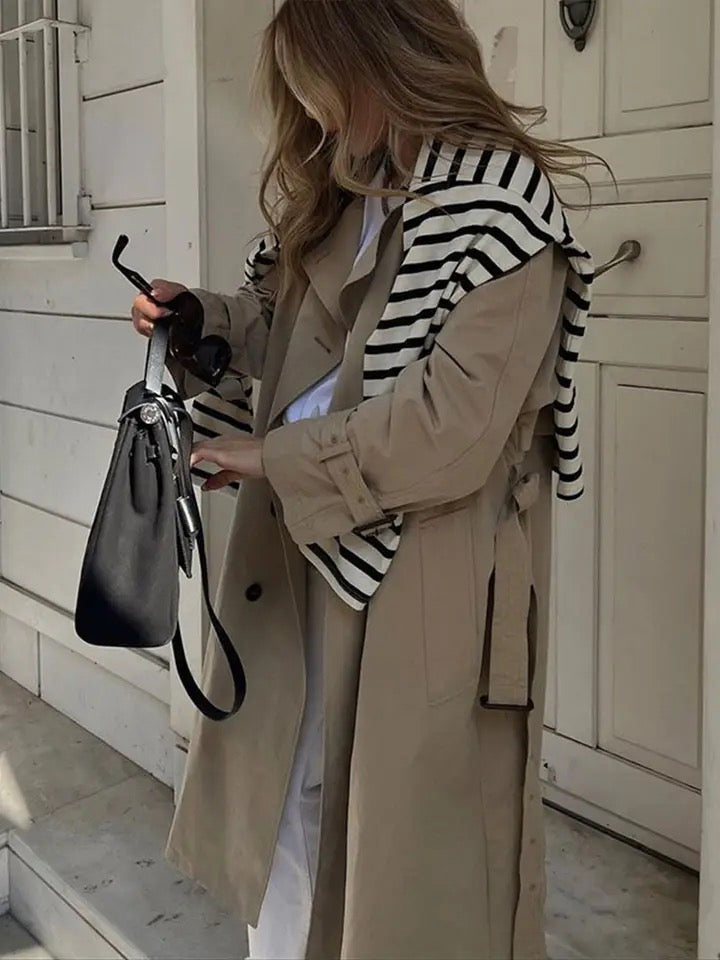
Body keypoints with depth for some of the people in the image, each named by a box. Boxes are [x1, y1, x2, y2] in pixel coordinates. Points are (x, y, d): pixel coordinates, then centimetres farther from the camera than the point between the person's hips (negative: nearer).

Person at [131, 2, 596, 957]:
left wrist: (273, 460, -15)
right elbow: (289, 325, 23)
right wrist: (197, 318, 3)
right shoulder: (351, 194, 12)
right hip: (311, 552, 8)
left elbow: (450, 429, -22)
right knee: (294, 792, 19)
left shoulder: (502, 204, -15)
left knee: (411, 824, 8)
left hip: (425, 581, -8)